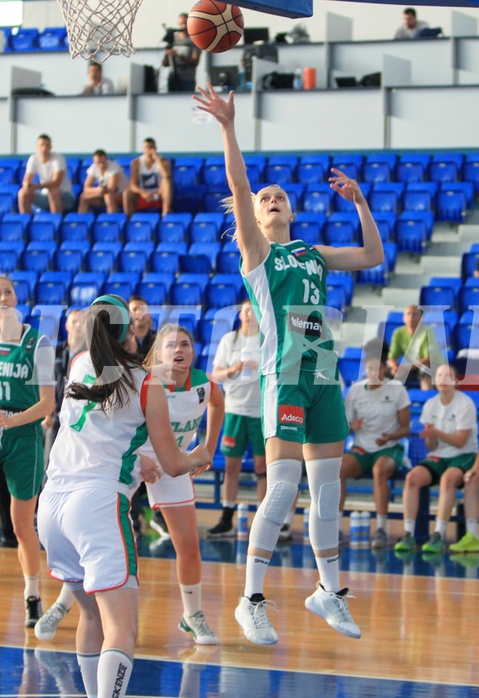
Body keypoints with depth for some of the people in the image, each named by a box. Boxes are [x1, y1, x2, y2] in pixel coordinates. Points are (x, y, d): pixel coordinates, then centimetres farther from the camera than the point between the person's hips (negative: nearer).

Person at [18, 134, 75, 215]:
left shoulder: (58, 158, -18)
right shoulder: (33, 159, -6)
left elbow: (56, 182, -28)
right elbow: (26, 181, -9)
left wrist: (36, 186, -41)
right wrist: (27, 184, -35)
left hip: (65, 196, -4)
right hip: (46, 196, 4)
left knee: (52, 190, -36)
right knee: (23, 193, -16)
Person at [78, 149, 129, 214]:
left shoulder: (114, 167, -23)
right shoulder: (93, 168, -8)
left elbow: (111, 189, -27)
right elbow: (86, 188, -12)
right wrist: (98, 190, -32)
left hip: (122, 194, -5)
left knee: (108, 196, -37)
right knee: (83, 197, -12)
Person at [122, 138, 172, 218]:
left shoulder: (163, 161, -6)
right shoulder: (137, 162, -4)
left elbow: (167, 176, -29)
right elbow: (133, 184, -12)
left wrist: (157, 159, -26)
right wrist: (142, 193, -33)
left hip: (158, 196, -1)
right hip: (142, 196, 1)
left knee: (166, 181, -30)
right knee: (127, 193, -29)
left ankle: (166, 211, -42)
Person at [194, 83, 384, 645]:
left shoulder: (313, 254, 21)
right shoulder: (255, 251, 5)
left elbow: (373, 256, 23)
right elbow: (238, 184, -8)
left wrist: (360, 202, 20)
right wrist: (228, 127, -17)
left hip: (325, 376, 6)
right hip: (284, 376, -6)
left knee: (327, 488, 11)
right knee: (283, 487, -15)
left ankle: (330, 592, 22)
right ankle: (252, 601, -11)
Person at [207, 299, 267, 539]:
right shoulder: (229, 339, 8)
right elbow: (215, 374, 6)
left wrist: (260, 368, -17)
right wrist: (232, 370, -14)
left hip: (262, 410, -2)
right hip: (235, 408, 2)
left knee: (262, 465, -1)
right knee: (231, 465, 2)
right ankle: (226, 521, 6)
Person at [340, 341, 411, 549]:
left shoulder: (397, 389, 0)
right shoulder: (355, 390, 5)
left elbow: (405, 428, 0)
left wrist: (389, 436, -21)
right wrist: (351, 426, -18)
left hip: (389, 448, -2)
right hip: (361, 449, 2)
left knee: (380, 470, -38)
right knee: (337, 468, -30)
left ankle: (381, 529, -34)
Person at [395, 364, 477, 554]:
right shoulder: (430, 405, 7)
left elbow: (460, 441, -12)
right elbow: (432, 447, 6)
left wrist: (437, 433, -24)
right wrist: (430, 437, -17)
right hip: (438, 457, 5)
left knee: (448, 478, -37)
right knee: (412, 477, -24)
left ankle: (439, 536, -37)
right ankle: (408, 534, -26)